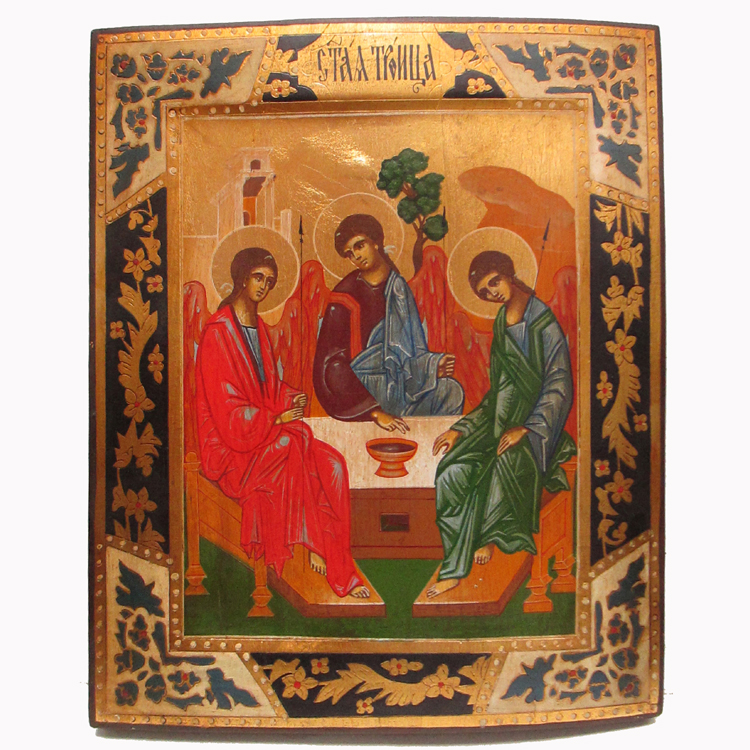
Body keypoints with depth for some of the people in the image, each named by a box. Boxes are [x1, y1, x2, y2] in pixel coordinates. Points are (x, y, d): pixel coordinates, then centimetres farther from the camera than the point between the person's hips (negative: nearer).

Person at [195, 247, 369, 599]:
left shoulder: (259, 328, 14)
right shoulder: (218, 332, -12)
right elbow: (228, 410, -17)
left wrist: (291, 399, -2)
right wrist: (277, 418, -15)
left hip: (267, 431, 7)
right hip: (230, 444, -7)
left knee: (333, 465, -15)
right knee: (294, 441, -33)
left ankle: (337, 566, -13)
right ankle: (313, 546, -21)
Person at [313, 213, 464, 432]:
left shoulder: (398, 285, 7)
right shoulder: (344, 296, -12)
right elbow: (333, 365, -19)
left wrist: (432, 366, -8)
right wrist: (375, 411, -28)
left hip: (394, 379, 4)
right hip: (357, 388, -4)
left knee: (451, 391, -13)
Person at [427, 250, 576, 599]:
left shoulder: (545, 323, -5)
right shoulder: (500, 326, 14)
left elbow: (559, 387, -11)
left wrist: (527, 428, -22)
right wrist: (460, 429, 6)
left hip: (539, 422, -5)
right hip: (503, 417, 5)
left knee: (508, 460, -33)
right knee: (454, 470, -17)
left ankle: (490, 535, -8)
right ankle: (457, 566, -10)